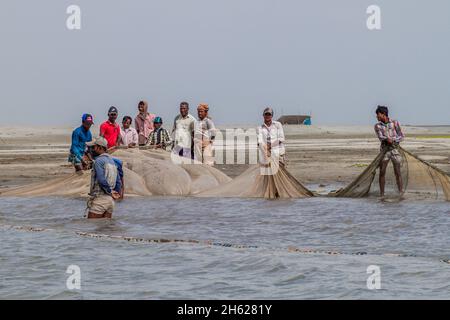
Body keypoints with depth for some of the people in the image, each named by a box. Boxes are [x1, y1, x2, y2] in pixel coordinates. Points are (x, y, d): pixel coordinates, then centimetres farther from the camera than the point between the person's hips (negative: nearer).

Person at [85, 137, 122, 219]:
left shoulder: (99, 161, -11)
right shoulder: (112, 161, 16)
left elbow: (102, 180, -20)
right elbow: (119, 181, 16)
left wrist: (110, 192, -9)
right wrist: (116, 192, 14)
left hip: (99, 198, -8)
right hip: (110, 200, 8)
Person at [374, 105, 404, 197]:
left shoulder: (395, 123, 1)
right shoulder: (377, 126, 3)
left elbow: (402, 136, -1)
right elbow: (380, 137, -13)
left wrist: (393, 140, -16)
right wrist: (387, 139, -33)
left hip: (395, 150, -1)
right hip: (384, 150, 1)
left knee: (398, 172, -4)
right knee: (382, 172, -4)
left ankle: (401, 194, -1)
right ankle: (382, 194, 2)